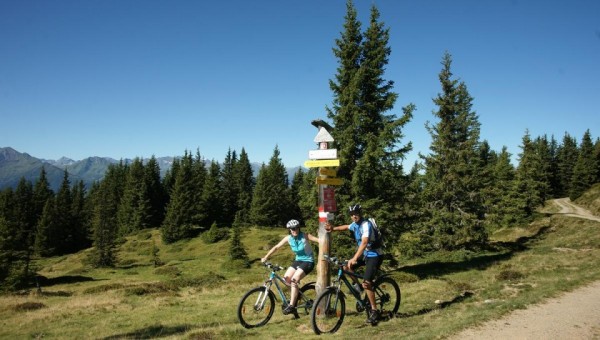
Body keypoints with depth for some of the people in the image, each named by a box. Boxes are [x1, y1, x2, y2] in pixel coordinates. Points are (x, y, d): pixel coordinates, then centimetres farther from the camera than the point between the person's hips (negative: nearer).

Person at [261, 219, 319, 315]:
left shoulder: (305, 236, -17)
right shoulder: (288, 238, -5)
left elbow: (320, 240, -21)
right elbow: (276, 247, -3)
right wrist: (265, 257, -9)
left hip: (308, 261, -5)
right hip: (298, 260, 5)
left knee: (294, 280, -22)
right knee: (286, 278, -13)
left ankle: (291, 305, -15)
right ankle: (296, 292, 15)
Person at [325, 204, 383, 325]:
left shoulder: (366, 225, -25)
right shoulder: (355, 224, 2)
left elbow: (364, 242, -39)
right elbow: (346, 227, 24)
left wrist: (354, 258, -48)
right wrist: (333, 228, 7)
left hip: (375, 255, -9)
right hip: (365, 254, 9)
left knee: (366, 283, -18)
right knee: (347, 267, 1)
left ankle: (374, 311, -6)